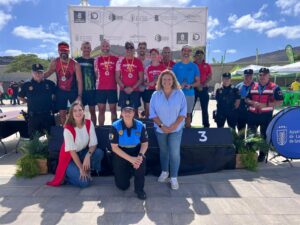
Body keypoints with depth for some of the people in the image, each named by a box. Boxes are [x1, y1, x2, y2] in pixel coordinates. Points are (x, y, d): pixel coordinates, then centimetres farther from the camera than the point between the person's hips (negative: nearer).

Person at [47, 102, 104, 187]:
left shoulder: (89, 123, -10)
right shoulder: (68, 129, -22)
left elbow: (93, 144, -11)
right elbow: (72, 151, -21)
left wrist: (88, 155, -31)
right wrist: (81, 168, -21)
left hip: (83, 152, 5)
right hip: (70, 157, -5)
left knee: (99, 153, -27)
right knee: (84, 182, -21)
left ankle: (87, 172, -1)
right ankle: (67, 175, 9)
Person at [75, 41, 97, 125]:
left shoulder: (94, 61, 8)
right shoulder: (77, 60, 6)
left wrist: (96, 86, 0)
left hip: (92, 89, 1)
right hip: (80, 89, 0)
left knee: (92, 110, 5)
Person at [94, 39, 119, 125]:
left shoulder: (115, 59, 5)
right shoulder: (97, 59, 7)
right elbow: (96, 74, 10)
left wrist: (117, 81, 1)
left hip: (113, 88, 0)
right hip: (100, 88, 1)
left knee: (113, 109, 5)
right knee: (101, 110, 5)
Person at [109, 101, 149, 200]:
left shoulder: (140, 125, -10)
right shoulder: (115, 126, -16)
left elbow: (145, 144, -4)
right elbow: (114, 147, -16)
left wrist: (140, 155, -27)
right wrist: (131, 159, -26)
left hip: (135, 152, 1)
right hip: (121, 154, -1)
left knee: (142, 160, -34)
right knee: (123, 186, -6)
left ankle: (139, 188, -11)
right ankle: (127, 172, 31)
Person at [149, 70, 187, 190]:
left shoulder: (179, 93, -4)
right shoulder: (155, 95, -2)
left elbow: (183, 111, -7)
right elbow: (153, 113, -4)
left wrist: (175, 125, -16)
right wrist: (161, 125, -14)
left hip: (176, 129, -1)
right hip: (160, 129, 2)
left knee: (174, 153, -5)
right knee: (163, 151, 16)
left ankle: (174, 178, 9)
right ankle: (164, 172, 34)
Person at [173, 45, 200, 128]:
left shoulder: (194, 66, 6)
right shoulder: (176, 66, 6)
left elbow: (198, 82, 6)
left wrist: (190, 86, -13)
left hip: (190, 94, 0)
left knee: (188, 114, 6)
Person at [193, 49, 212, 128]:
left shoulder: (207, 66, 11)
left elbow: (210, 77, 4)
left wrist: (203, 85, -13)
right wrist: (197, 85, -13)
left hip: (204, 89, 2)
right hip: (193, 88, -1)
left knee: (204, 108, 5)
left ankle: (206, 125, 12)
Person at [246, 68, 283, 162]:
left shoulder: (274, 87, -3)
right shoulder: (253, 87, 9)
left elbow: (280, 101, -7)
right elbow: (246, 99, 12)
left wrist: (266, 104, -19)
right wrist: (253, 102, -10)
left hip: (266, 115, -3)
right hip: (252, 114, 3)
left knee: (264, 135, 5)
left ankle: (262, 155, 19)